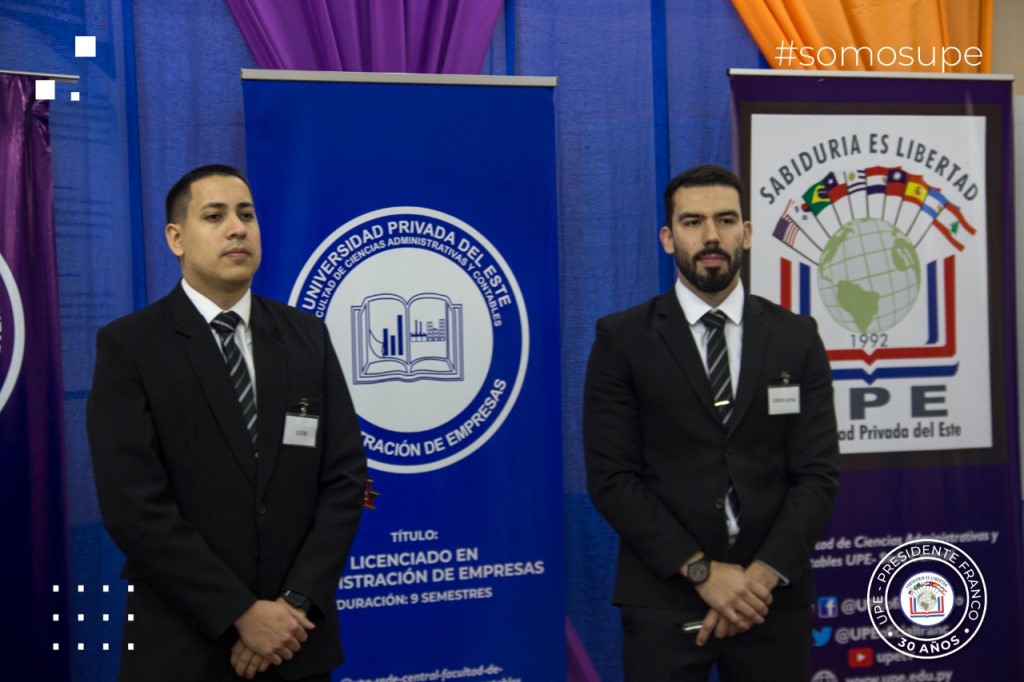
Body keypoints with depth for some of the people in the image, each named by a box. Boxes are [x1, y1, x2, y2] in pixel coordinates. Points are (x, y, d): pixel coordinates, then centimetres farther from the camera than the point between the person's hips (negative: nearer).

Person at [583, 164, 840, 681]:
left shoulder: (797, 337, 5)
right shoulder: (622, 339, -2)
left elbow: (818, 473, 0)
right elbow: (611, 477, -7)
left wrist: (764, 575, -12)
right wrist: (701, 570, -13)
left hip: (774, 596, 2)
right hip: (664, 597, -2)